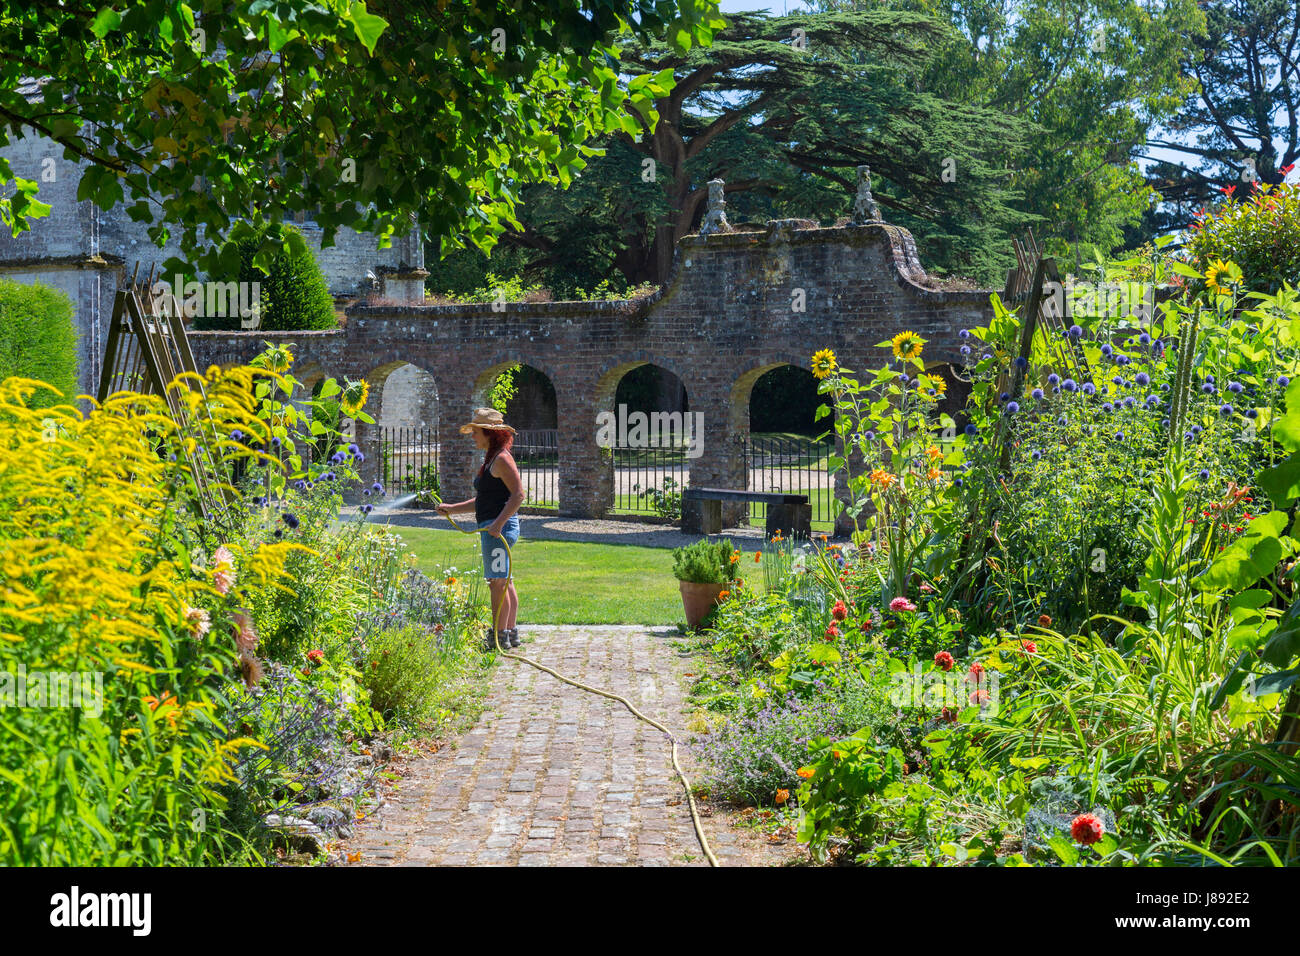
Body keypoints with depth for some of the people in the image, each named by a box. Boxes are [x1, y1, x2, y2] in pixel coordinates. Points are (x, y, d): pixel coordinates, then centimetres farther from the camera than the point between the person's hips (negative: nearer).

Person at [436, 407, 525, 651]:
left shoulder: (502, 459, -11)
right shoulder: (490, 460, 19)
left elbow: (518, 494, -19)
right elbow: (483, 500, 24)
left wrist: (498, 523, -26)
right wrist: (452, 509, 19)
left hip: (499, 527, -11)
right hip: (492, 527, 11)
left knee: (497, 582, -8)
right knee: (505, 582, 13)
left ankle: (499, 636, -5)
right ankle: (511, 632, 18)